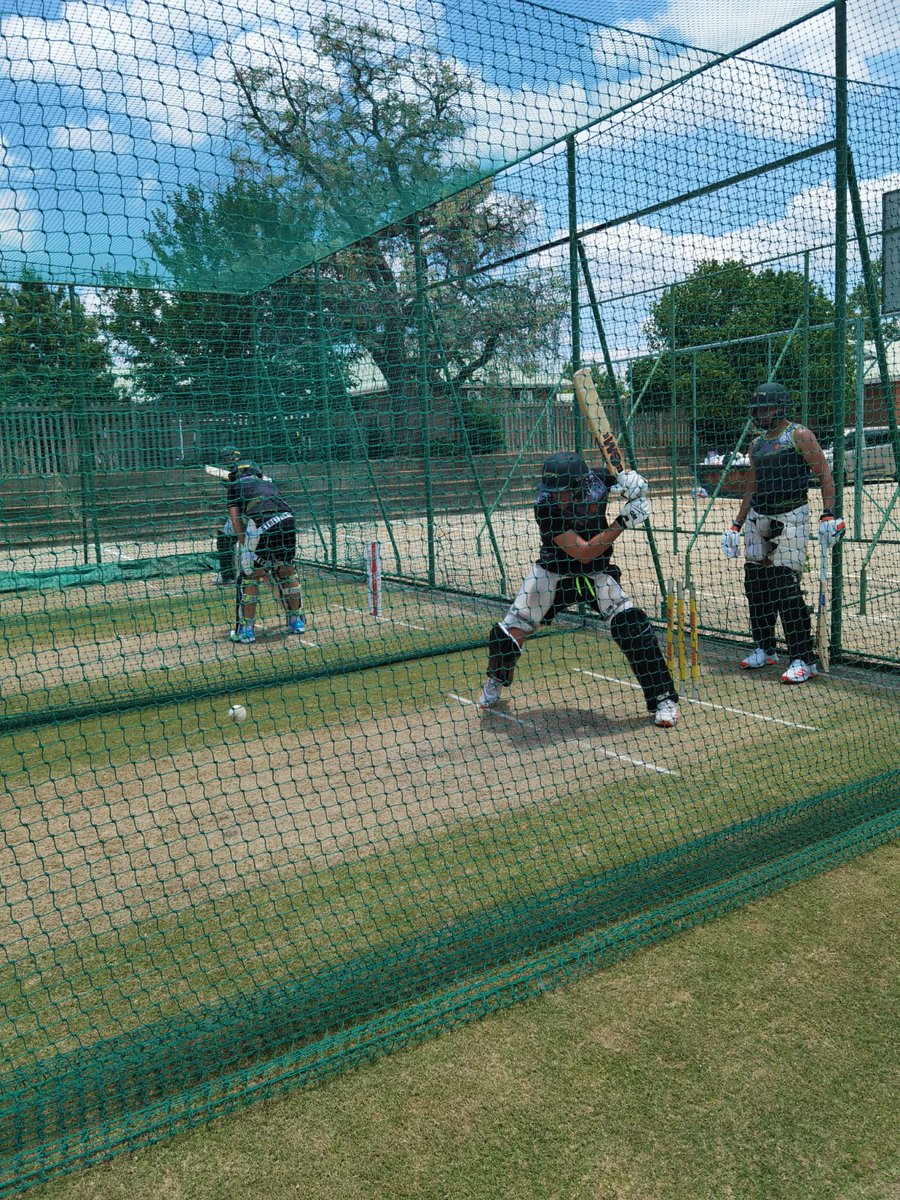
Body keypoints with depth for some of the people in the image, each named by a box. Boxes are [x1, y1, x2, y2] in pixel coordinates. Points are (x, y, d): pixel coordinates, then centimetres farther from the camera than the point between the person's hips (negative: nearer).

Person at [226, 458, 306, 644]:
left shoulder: (235, 486, 26)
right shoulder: (268, 483, 37)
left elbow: (235, 520, 12)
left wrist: (246, 547, 10)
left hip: (260, 523, -4)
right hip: (287, 520, 4)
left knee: (250, 574, 9)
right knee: (286, 569, 22)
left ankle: (246, 630, 10)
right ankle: (297, 621, 33)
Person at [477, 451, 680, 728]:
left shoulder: (595, 482, -20)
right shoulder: (545, 507, -28)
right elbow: (584, 552, -31)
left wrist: (629, 479, -26)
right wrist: (622, 522, -38)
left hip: (596, 574, 1)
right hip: (553, 572, -1)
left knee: (630, 623, -20)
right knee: (509, 634, -3)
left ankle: (662, 697, -6)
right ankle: (497, 679, 32)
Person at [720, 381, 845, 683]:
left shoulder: (800, 436, -3)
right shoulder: (757, 445, 16)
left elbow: (825, 477, -7)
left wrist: (828, 516, -18)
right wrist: (736, 525, 15)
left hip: (790, 518, -7)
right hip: (757, 519, 7)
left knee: (786, 587, -13)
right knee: (755, 583, 7)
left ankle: (803, 659, -8)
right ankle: (764, 649, 21)